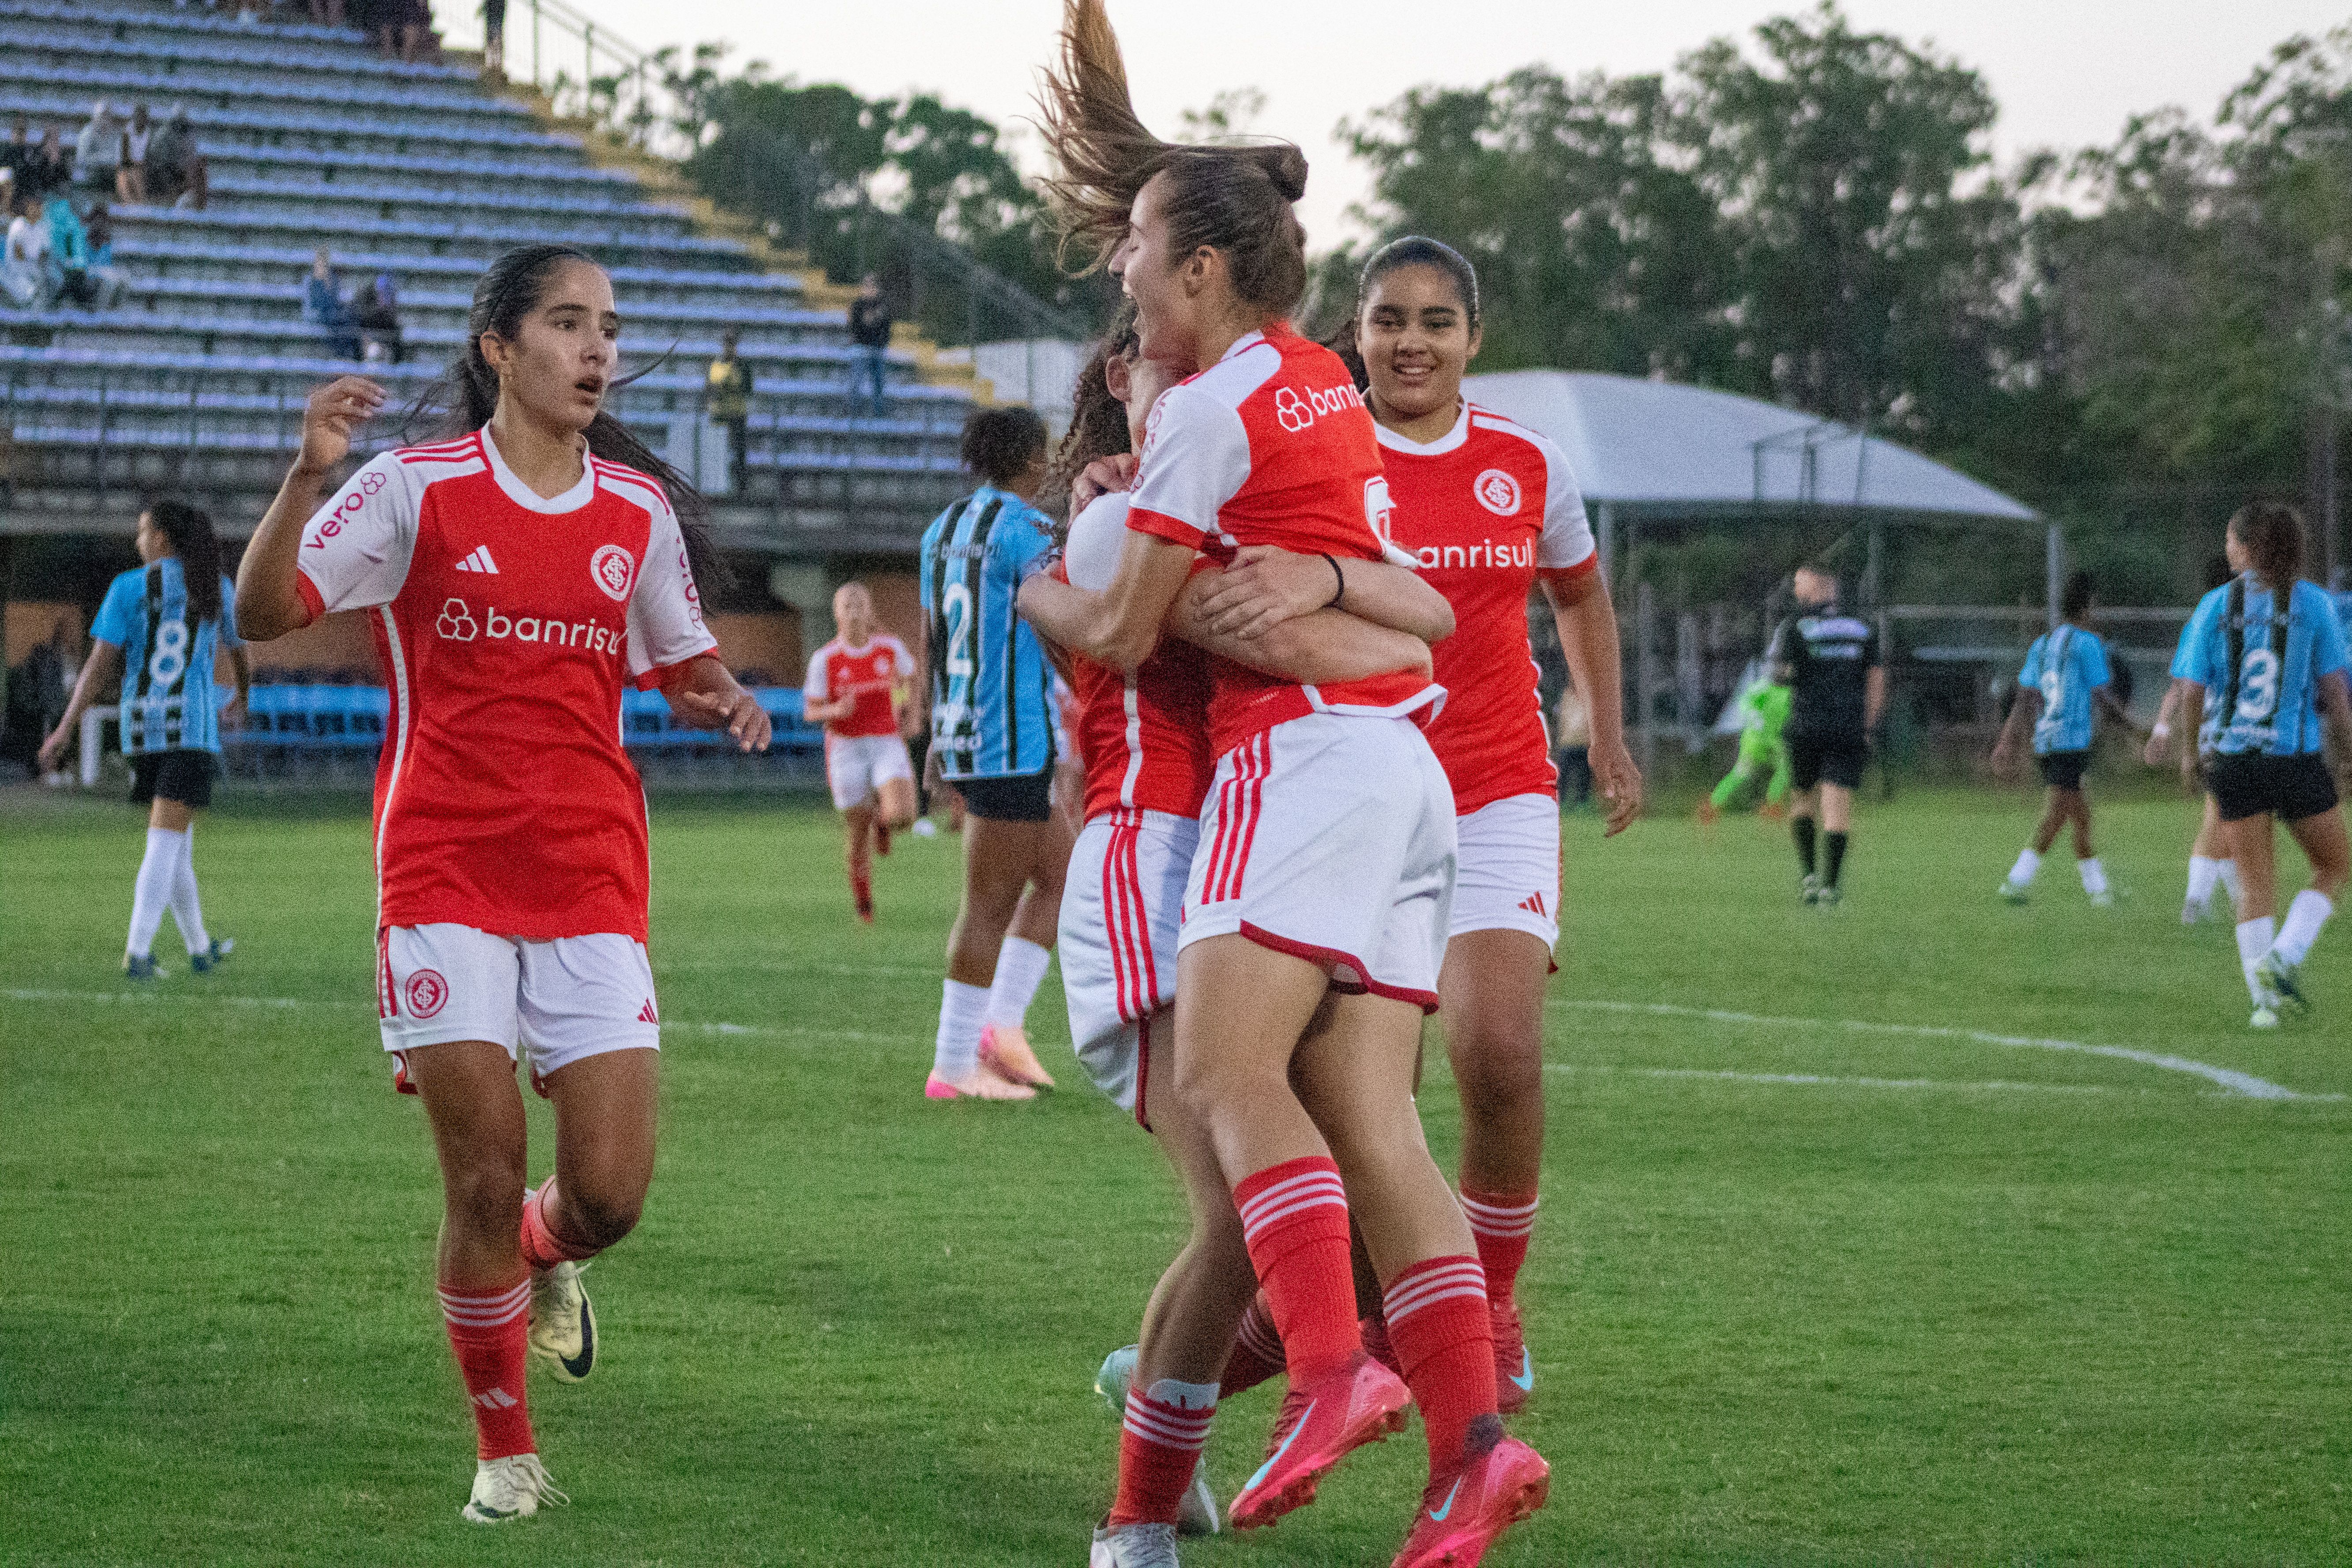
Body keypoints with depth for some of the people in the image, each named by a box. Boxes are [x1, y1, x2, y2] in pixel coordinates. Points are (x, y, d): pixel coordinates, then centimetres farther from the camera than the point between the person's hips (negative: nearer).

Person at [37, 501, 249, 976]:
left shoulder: (128, 587, 1)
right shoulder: (217, 587, 6)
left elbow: (100, 663, -7)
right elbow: (237, 650, 23)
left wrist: (66, 729, -6)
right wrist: (243, 697, 44)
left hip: (142, 727, 2)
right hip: (193, 729, -2)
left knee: (176, 845, 16)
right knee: (165, 845, -7)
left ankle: (200, 948, 29)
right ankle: (137, 952, -21)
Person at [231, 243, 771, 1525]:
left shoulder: (640, 508, 8)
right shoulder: (415, 489, -3)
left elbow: (681, 661, 20)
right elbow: (264, 613, -9)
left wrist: (723, 699, -3)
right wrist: (308, 475, -24)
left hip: (592, 879, 3)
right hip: (445, 875, -3)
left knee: (609, 1193, -5)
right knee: (485, 1181, -7)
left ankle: (544, 1257, 33)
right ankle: (505, 1452, 12)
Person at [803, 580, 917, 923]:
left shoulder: (890, 647, 0)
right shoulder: (824, 659, -5)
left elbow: (909, 674, 24)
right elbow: (810, 712, -5)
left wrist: (906, 699, 10)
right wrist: (836, 711, -24)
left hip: (886, 743, 1)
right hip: (846, 748, -1)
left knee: (902, 815, -23)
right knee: (859, 837, 1)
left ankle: (882, 818, 15)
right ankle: (864, 905, 21)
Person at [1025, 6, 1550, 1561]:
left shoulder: (1212, 410, -5)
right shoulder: (1321, 378, 19)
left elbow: (1124, 634, -2)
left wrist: (1044, 598, 17)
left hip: (1307, 756, -9)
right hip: (1408, 773, 9)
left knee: (1225, 1072, -18)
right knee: (1365, 1123, -2)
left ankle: (1336, 1368, -35)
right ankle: (1472, 1440, -15)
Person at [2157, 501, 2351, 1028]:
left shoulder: (2216, 605, 1)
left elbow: (2191, 691, -1)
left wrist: (2192, 748, 15)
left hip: (2232, 758, 2)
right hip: (2297, 758, -2)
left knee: (2255, 883, 9)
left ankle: (2265, 996, 4)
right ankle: (2285, 958, -6)